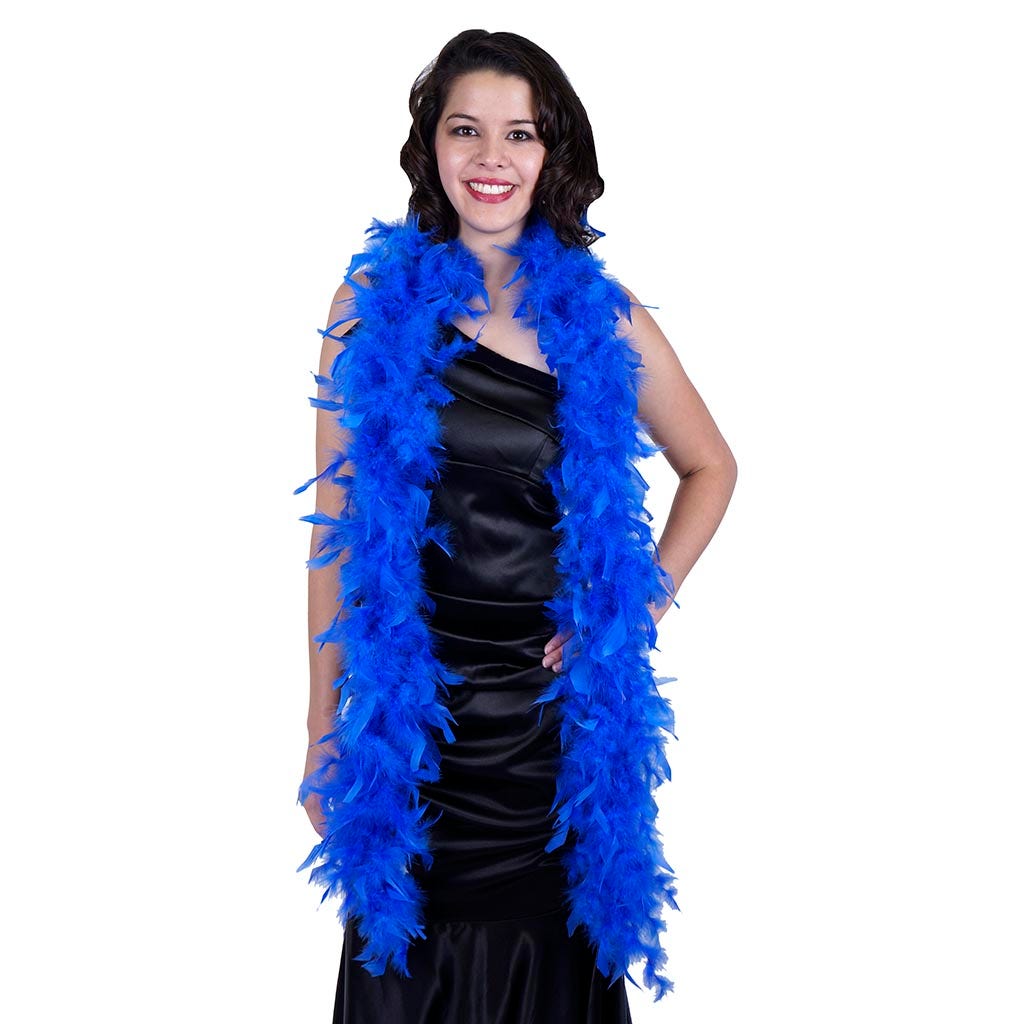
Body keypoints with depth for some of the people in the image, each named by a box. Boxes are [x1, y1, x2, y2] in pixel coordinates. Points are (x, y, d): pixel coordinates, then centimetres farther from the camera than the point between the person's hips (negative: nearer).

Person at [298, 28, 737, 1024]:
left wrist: (644, 606, 1)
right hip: (410, 704, 0)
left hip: (556, 697, 1)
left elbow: (710, 467, 15)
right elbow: (336, 520, 1)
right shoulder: (376, 299, -1)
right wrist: (324, 728, 1)